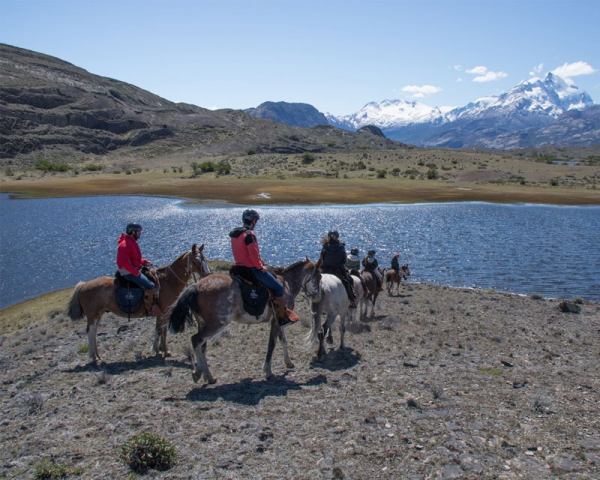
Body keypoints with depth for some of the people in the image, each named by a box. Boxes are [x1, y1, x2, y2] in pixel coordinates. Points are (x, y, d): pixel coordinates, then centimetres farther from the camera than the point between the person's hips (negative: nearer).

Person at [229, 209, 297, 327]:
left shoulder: (235, 234, 10)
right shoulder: (249, 234, -20)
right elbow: (253, 255, -24)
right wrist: (260, 266, -9)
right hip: (252, 269, -10)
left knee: (273, 278, 30)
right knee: (279, 287, -2)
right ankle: (282, 317, 1)